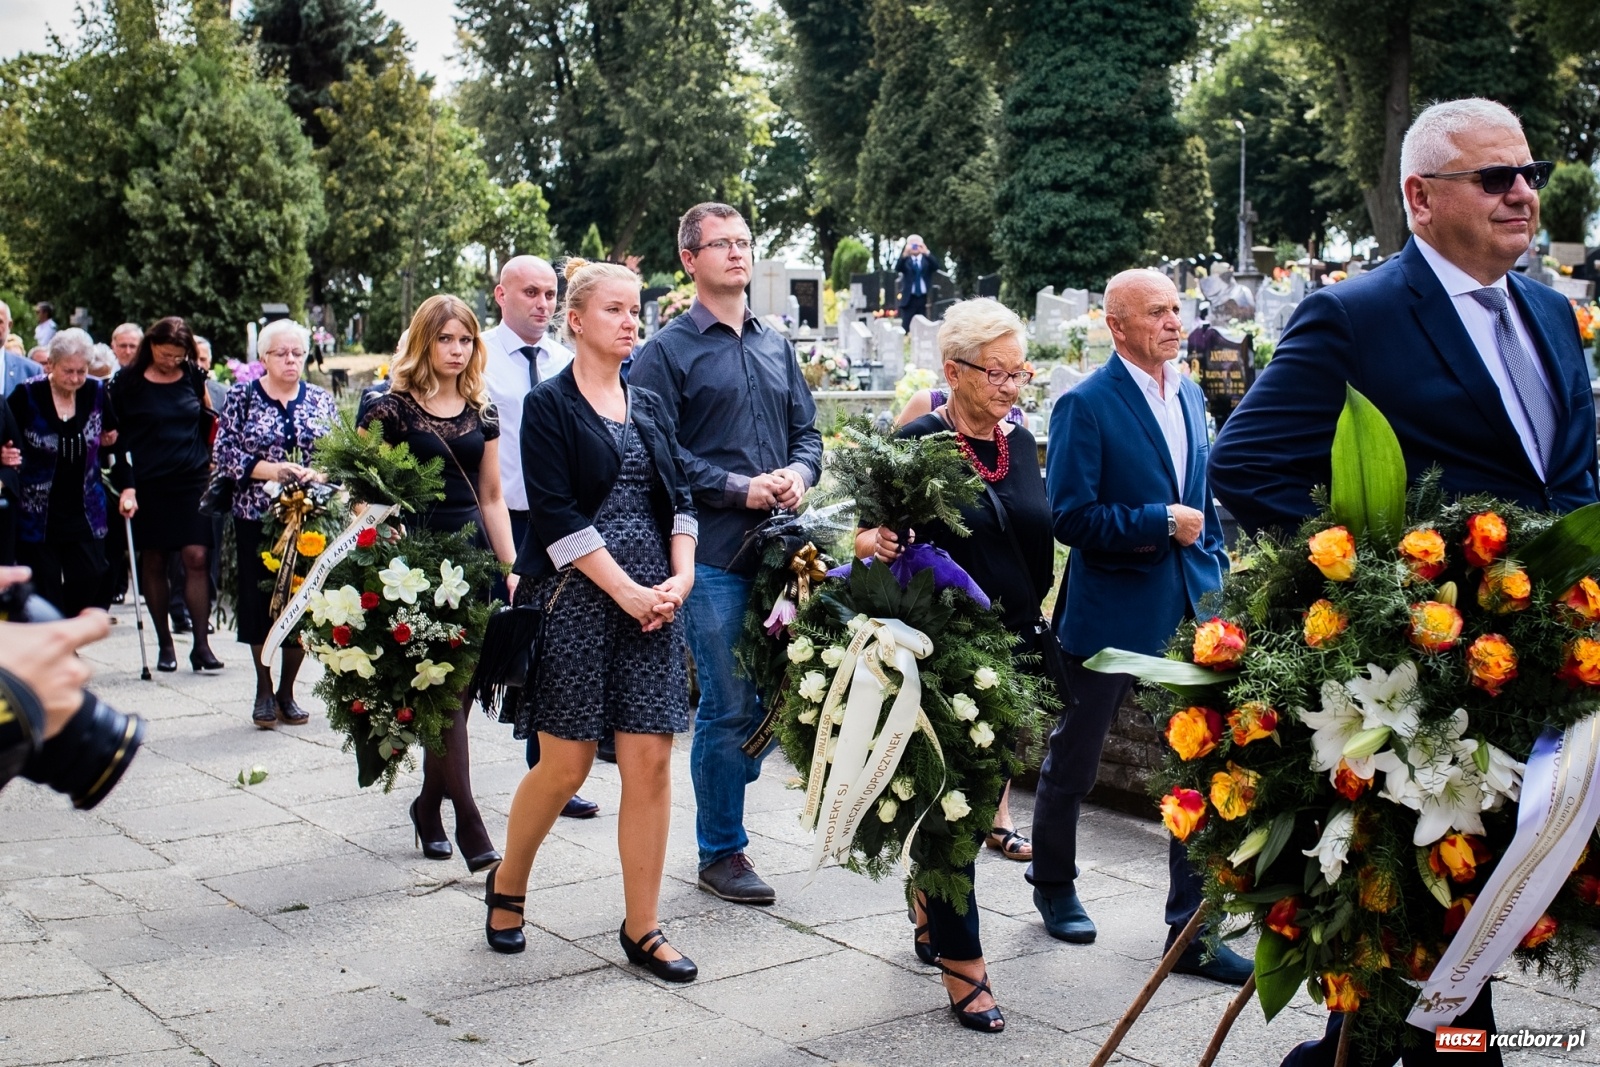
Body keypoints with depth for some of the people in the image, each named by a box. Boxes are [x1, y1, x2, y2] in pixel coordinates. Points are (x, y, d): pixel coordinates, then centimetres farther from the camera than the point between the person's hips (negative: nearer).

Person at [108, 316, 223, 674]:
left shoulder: (194, 378, 6)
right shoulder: (128, 382, -2)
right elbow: (120, 438, -3)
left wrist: (209, 462, 12)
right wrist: (127, 486, -10)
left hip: (193, 480, 1)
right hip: (148, 483, -1)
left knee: (196, 558, -8)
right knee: (154, 561, 5)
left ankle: (201, 644, -6)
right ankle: (164, 643, 14)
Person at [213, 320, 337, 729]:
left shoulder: (321, 399, 9)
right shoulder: (242, 397, 2)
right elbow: (225, 454, -4)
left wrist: (316, 474, -13)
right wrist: (272, 470, -16)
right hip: (257, 515, -2)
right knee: (260, 600, 1)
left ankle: (287, 691, 17)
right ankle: (264, 691, 16)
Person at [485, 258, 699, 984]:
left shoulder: (649, 405, 14)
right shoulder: (549, 405, -2)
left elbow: (680, 497, 11)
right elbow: (557, 515, -11)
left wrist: (680, 577, -5)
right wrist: (625, 591, -15)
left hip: (652, 602, 5)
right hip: (575, 600, -5)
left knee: (651, 761, 1)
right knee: (565, 764, 0)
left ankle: (641, 928, 10)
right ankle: (506, 890, 26)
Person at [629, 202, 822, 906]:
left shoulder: (776, 347, 17)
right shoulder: (667, 352, -1)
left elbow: (808, 432, 18)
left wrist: (798, 473, -4)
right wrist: (739, 489, -15)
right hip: (713, 553, -6)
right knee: (728, 704, -3)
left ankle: (722, 801, 30)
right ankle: (721, 852, 11)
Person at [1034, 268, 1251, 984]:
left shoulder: (1190, 395, 9)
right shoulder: (1086, 406, -13)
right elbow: (1071, 517, -18)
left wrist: (1215, 573, 11)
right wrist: (1160, 523, -19)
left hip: (1189, 609, 6)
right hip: (1111, 613, -5)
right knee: (1072, 763, 13)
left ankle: (1193, 927, 12)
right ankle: (1053, 885, 37)